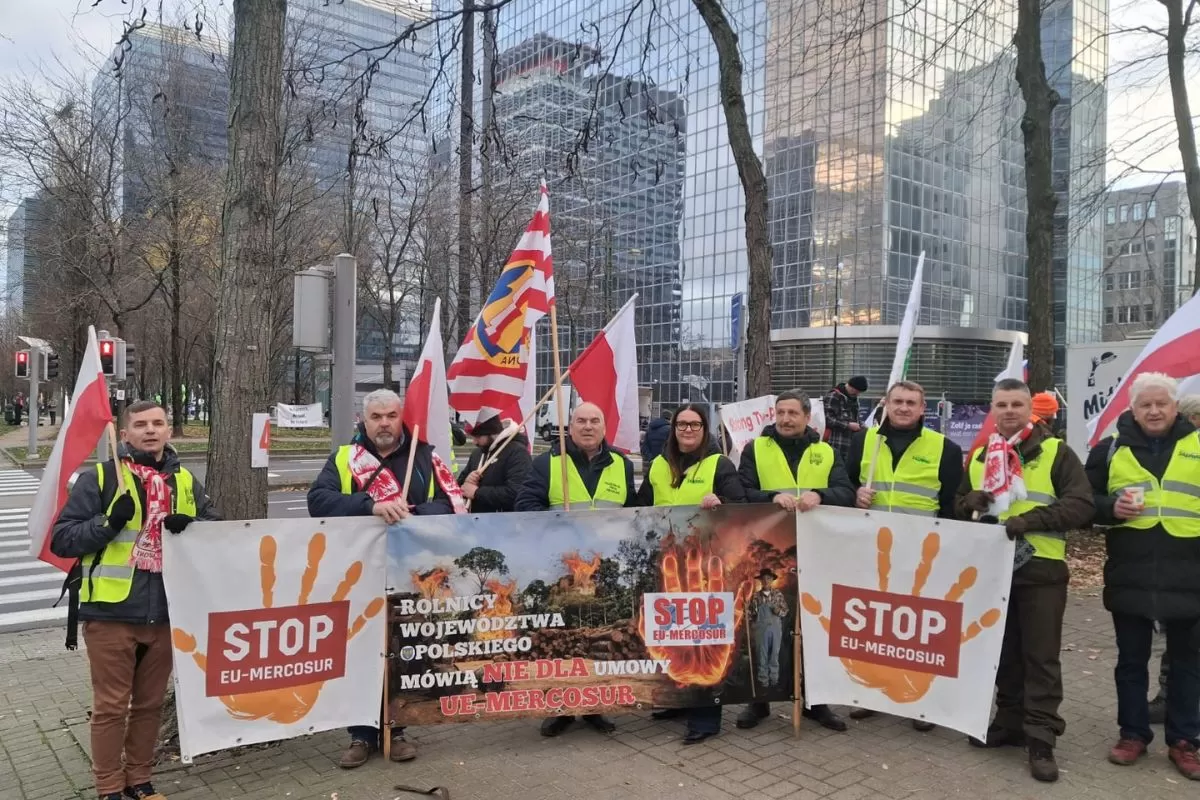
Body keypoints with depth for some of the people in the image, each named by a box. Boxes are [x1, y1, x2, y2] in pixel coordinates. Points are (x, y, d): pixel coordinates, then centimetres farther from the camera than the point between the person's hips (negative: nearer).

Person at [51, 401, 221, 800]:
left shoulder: (185, 481, 9)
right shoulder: (99, 478, -3)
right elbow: (61, 539, -6)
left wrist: (192, 528, -10)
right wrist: (109, 522, -21)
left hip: (165, 614, 4)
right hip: (112, 613, -4)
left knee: (150, 703, 15)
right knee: (111, 706, 6)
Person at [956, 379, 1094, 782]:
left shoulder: (1056, 452, -3)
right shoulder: (979, 456, 12)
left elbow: (1081, 505, -12)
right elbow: (960, 507, 19)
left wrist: (1030, 520, -23)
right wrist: (970, 502, -5)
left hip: (1041, 569, -4)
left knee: (1041, 657, 1)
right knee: (1003, 653, 13)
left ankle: (1041, 738, 8)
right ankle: (1010, 722, 26)